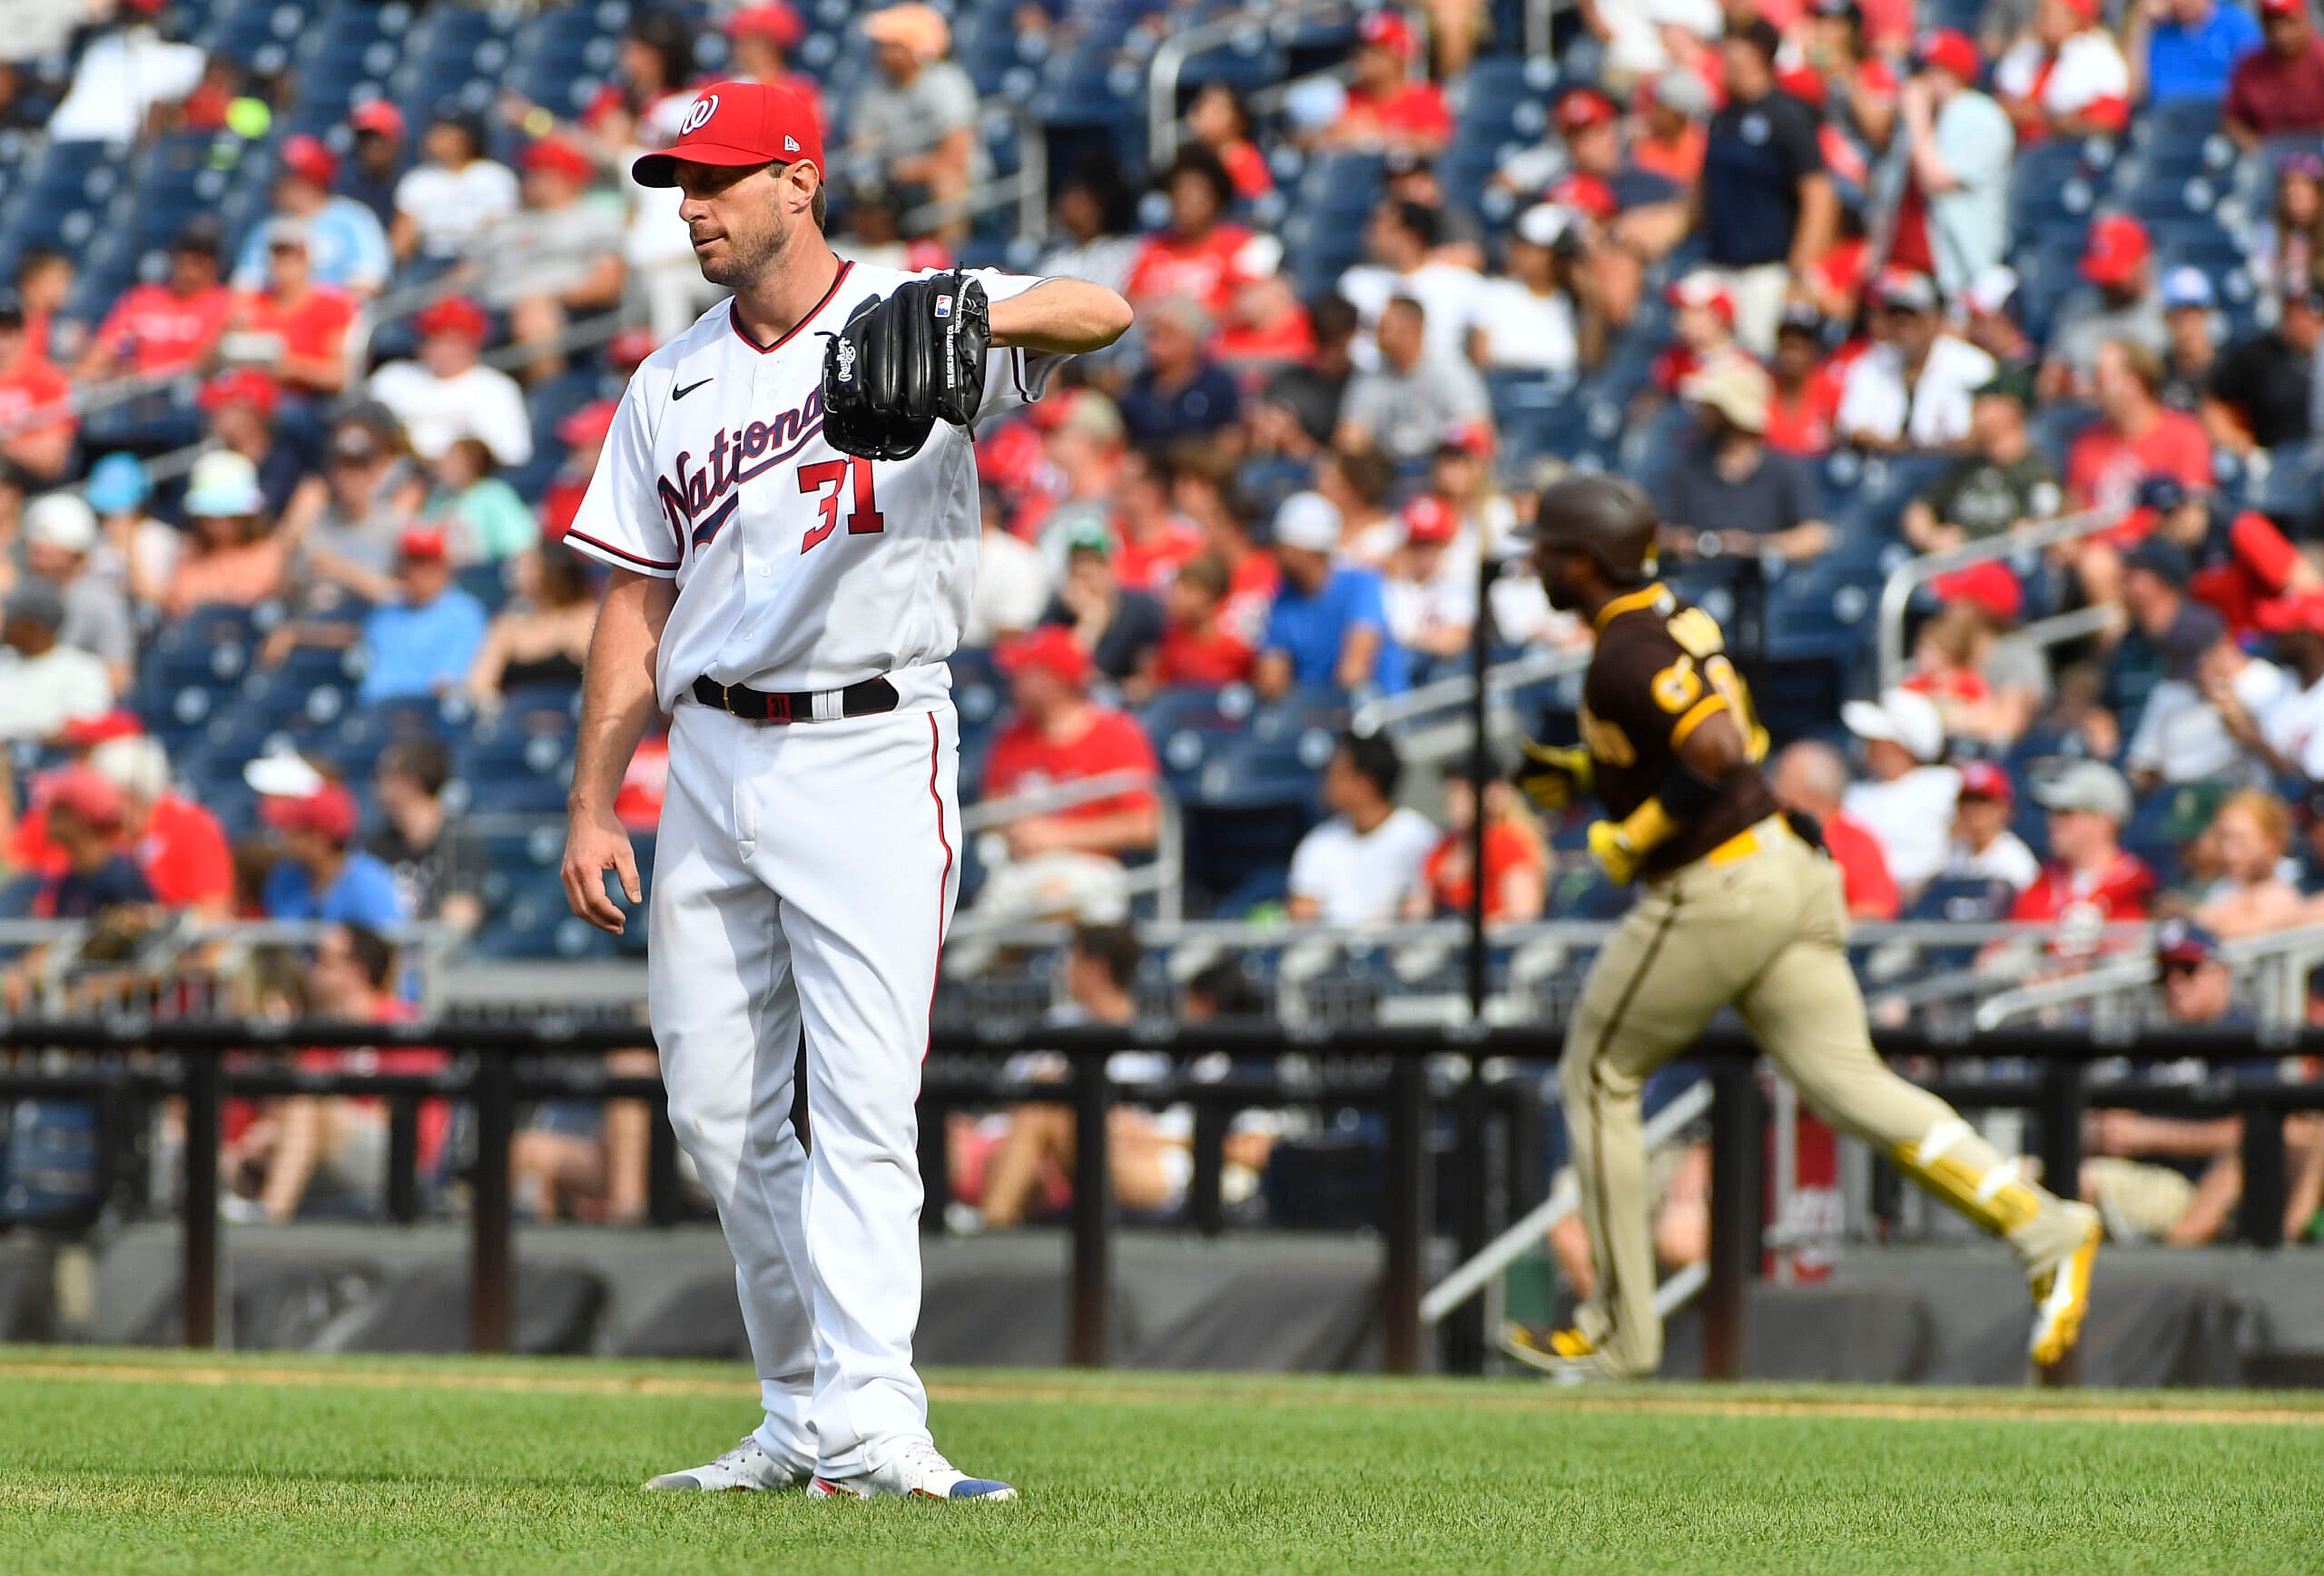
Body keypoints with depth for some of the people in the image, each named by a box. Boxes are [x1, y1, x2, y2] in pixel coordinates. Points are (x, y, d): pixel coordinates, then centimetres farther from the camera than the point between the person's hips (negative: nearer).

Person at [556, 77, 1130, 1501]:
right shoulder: (674, 385, 15)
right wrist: (594, 806, 8)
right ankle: (801, 1419, 17)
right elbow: (639, 603, 15)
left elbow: (1102, 315, -20)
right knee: (719, 1113, 6)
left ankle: (871, 1423, -19)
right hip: (714, 761, 6)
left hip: (872, 755, -6)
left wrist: (972, 325, -41)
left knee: (864, 1103, -13)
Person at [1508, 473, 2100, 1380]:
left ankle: (1622, 1330, 13)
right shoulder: (1680, 623, 15)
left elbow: (1720, 751, -28)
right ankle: (2040, 1226, -14)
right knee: (1846, 1082, 2)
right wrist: (1580, 776, 22)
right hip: (1789, 875, 9)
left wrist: (1635, 834, -17)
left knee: (1597, 1078, 9)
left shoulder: (1626, 655, -15)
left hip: (1709, 897, -9)